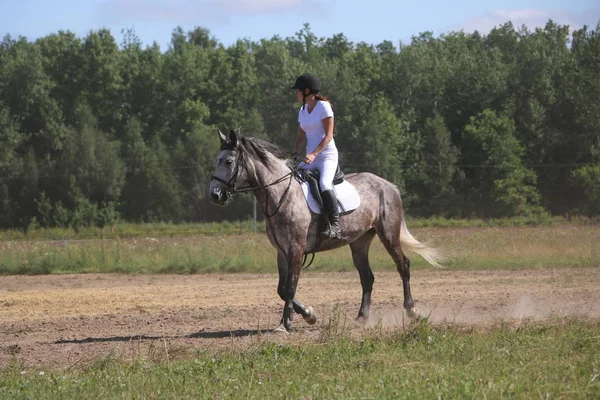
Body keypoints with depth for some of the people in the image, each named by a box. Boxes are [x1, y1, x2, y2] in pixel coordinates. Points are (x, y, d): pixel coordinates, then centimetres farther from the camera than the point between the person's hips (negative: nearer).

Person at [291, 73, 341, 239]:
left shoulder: (323, 107, -7)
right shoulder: (302, 111, 14)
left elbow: (328, 135, -13)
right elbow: (301, 136, 16)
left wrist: (314, 154, -24)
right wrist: (294, 154, -2)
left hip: (327, 155, -8)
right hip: (310, 157, 8)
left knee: (324, 184, -33)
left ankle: (334, 225, -31)